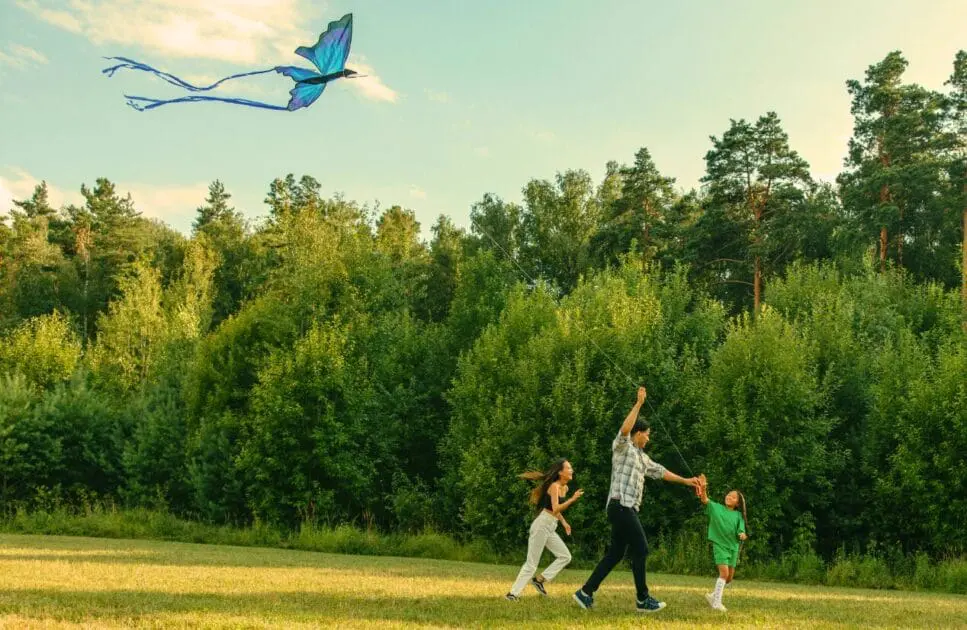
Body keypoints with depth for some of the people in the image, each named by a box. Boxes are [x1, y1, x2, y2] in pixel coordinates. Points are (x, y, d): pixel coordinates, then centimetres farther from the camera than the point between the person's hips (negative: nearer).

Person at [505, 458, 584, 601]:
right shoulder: (554, 486, -13)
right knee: (532, 563, -7)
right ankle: (513, 593, -2)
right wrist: (573, 499, -27)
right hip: (542, 525, -9)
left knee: (565, 556, 4)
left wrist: (564, 522, 14)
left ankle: (539, 579, 8)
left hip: (550, 528, 9)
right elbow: (555, 509, -25)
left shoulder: (565, 488, 13)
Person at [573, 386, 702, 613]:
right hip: (621, 506, -9)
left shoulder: (641, 456, 23)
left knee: (615, 553, 7)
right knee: (640, 549, -7)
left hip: (628, 509, 9)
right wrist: (639, 403, -22)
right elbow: (625, 429, -24)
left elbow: (660, 472, 32)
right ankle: (643, 599, -2)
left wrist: (686, 481, 32)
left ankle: (586, 592, 8)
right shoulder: (622, 447, -3)